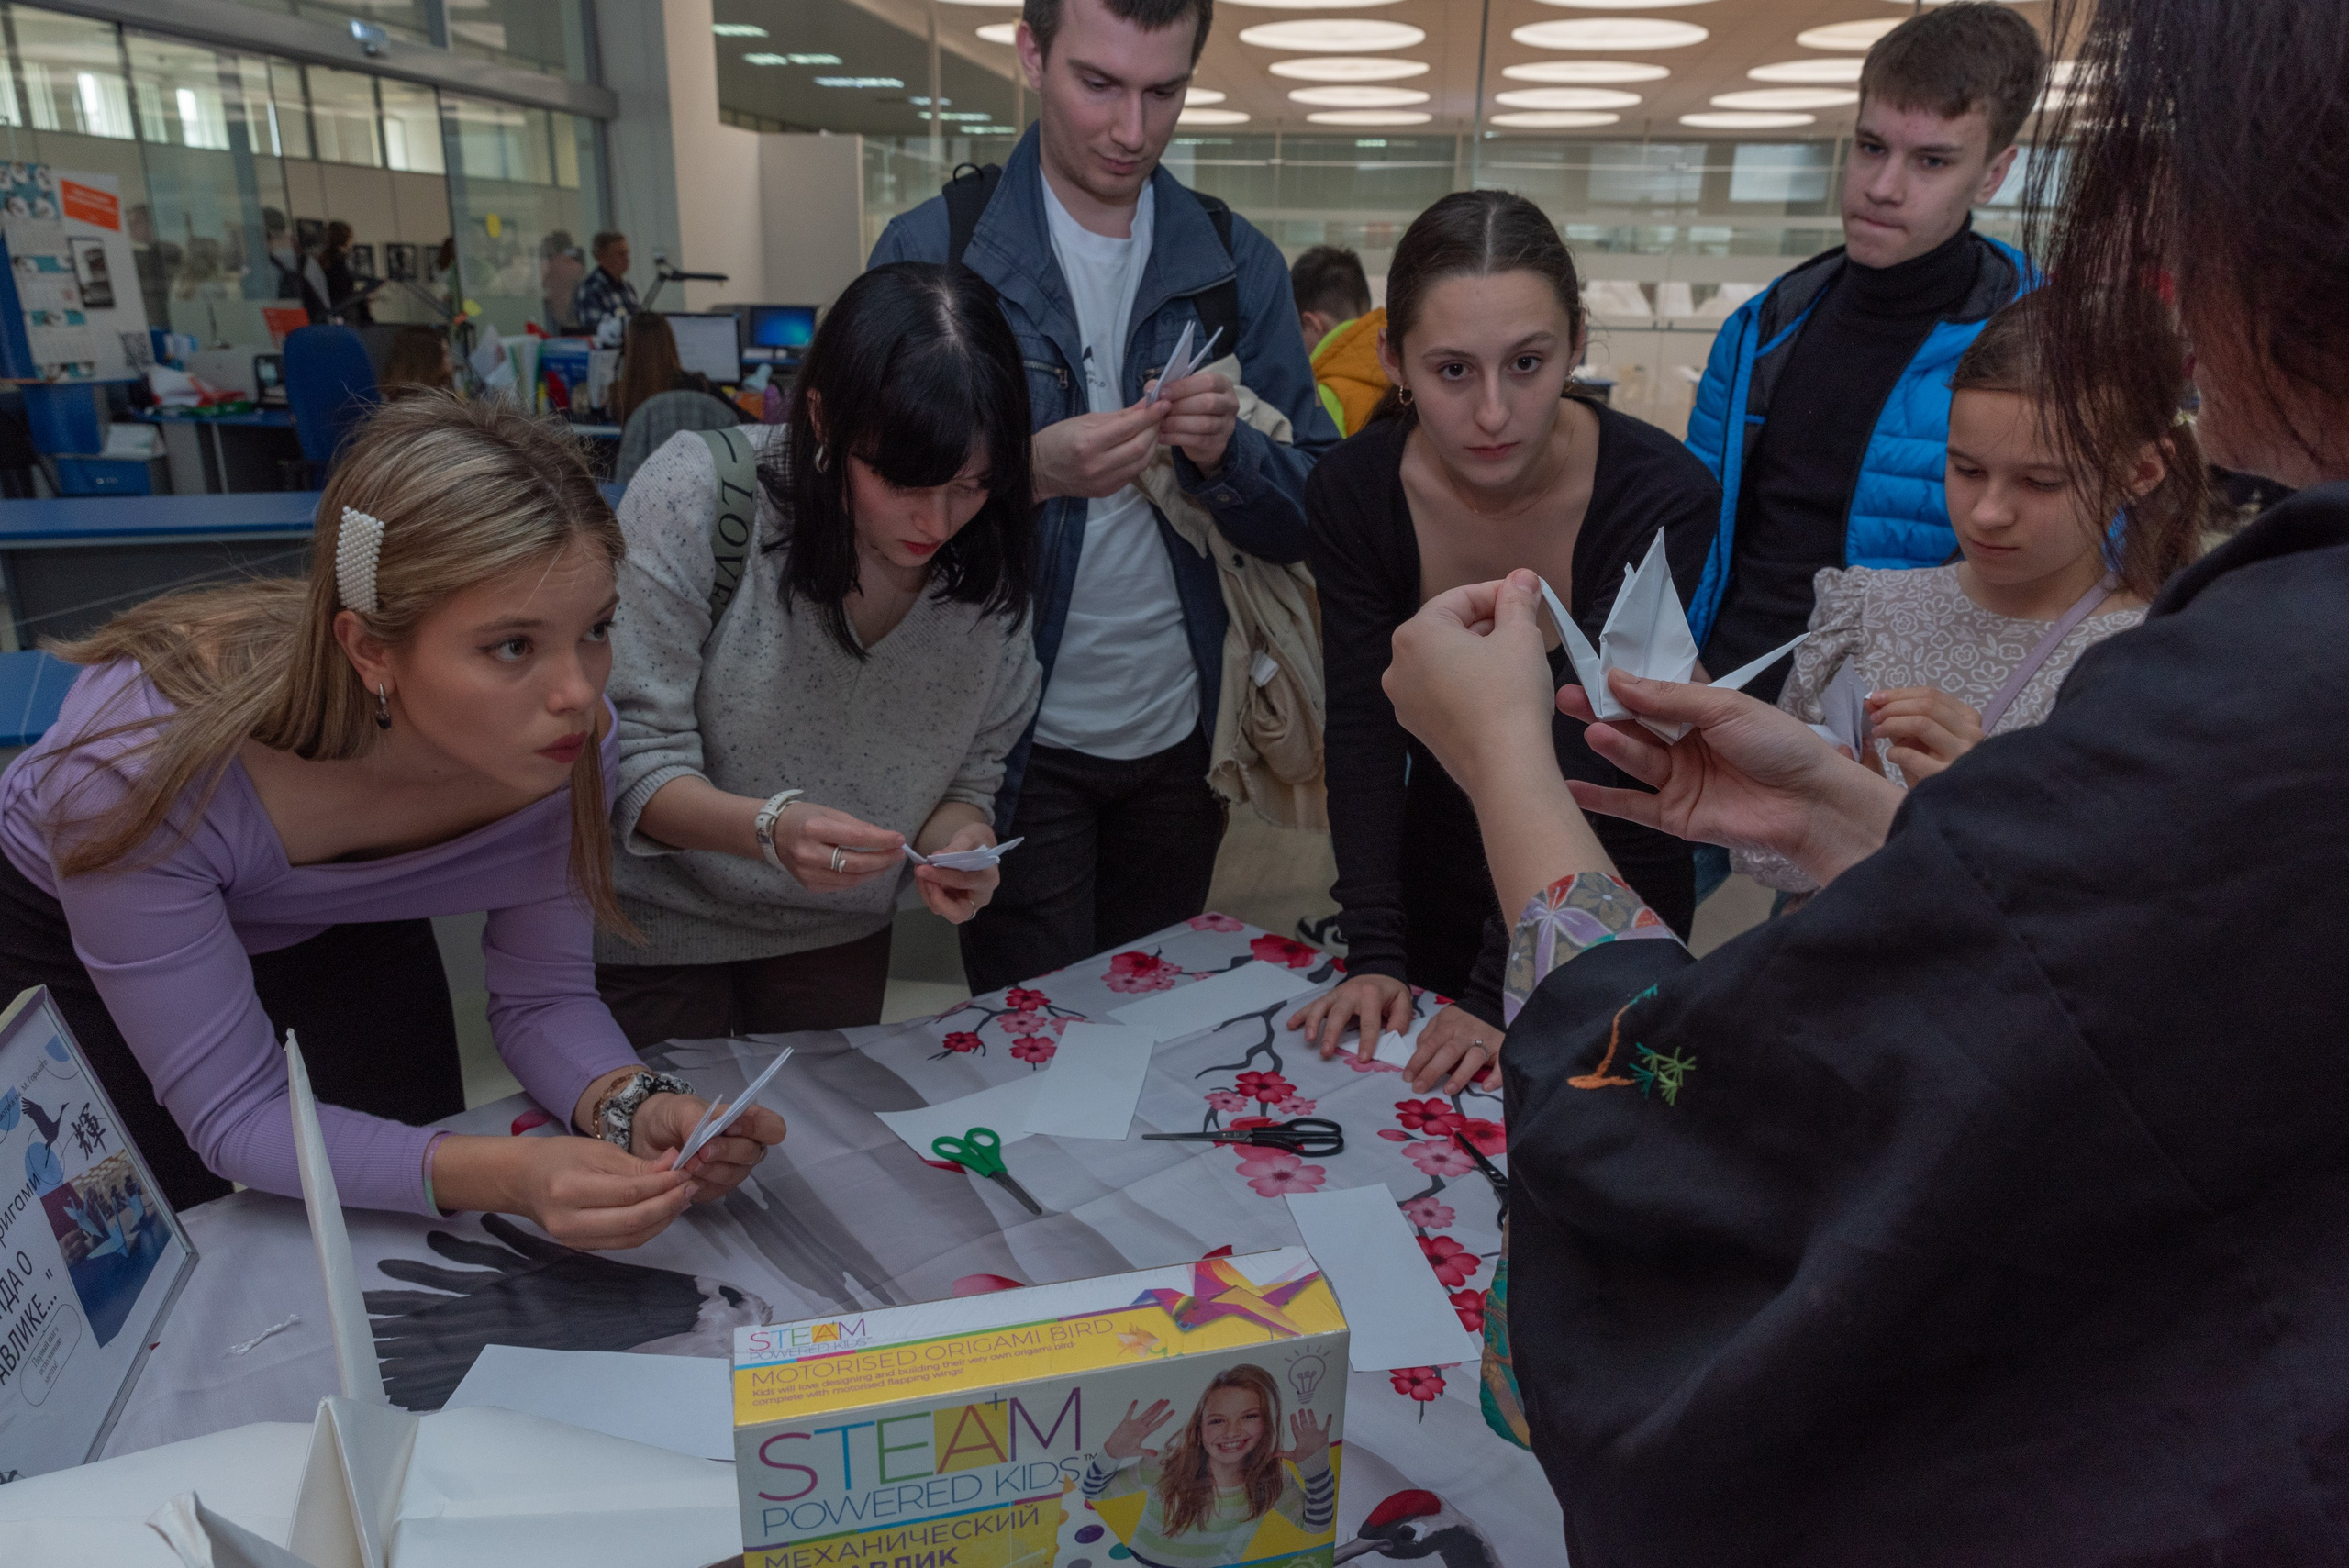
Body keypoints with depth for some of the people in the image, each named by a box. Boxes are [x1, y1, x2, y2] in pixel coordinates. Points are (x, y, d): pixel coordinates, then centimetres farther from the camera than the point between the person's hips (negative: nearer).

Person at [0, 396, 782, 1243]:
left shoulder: (566, 732, -32)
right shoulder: (139, 766, -41)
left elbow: (543, 994, -19)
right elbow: (234, 1116, -33)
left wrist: (638, 1107, -40)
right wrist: (507, 1174, -49)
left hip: (343, 916, 3)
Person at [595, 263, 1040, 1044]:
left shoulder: (989, 559, -13)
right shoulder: (696, 495, -24)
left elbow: (971, 771, -4)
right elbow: (630, 760, -22)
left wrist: (961, 842, -26)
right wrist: (768, 828, -39)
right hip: (655, 929, -3)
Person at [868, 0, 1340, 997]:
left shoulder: (1238, 263, 3)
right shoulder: (926, 252, -6)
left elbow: (1311, 519, 2)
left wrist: (1228, 454, -19)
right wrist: (1030, 474, -27)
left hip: (1182, 733, 3)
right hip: (1017, 744, -3)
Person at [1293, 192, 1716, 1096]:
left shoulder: (1661, 496, -27)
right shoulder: (1354, 492, -18)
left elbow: (1586, 761, -29)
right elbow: (1363, 728, -17)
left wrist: (1504, 992, -31)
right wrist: (1373, 955, -23)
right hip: (1441, 868, 3)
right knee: (1418, 1117, 19)